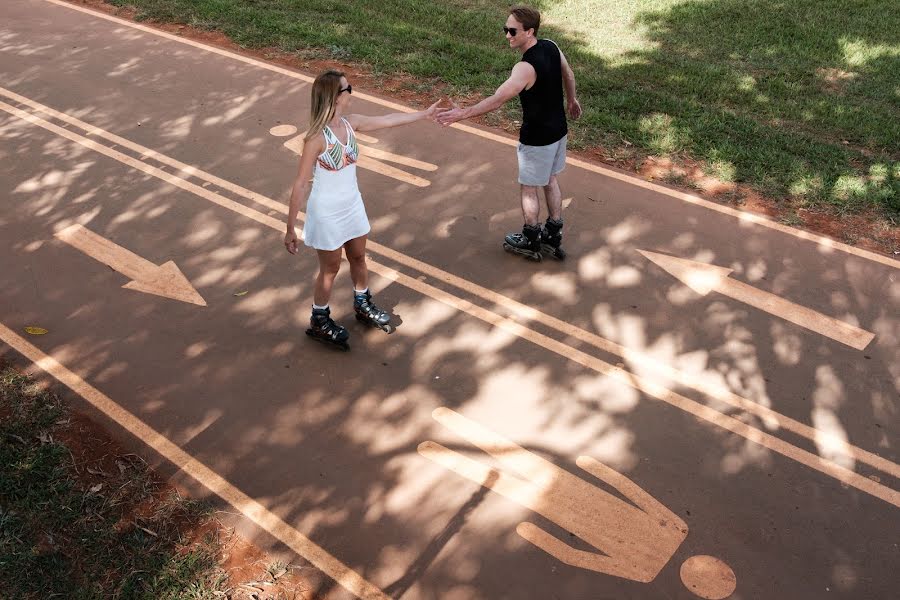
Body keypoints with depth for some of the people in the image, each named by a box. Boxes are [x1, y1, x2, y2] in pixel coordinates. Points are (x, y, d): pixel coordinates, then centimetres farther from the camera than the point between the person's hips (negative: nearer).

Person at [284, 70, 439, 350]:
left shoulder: (350, 123, -6)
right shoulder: (317, 138, -27)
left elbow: (388, 120, 11)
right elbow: (300, 184, -24)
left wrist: (424, 114, 20)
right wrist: (290, 228, -21)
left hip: (352, 206, 7)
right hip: (327, 213, -7)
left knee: (358, 257, 23)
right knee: (330, 268, 10)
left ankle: (362, 305, 48)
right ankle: (319, 321, 32)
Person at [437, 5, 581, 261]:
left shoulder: (526, 68, -30)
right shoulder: (551, 47, -3)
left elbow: (497, 100, -37)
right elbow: (568, 74, 15)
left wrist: (462, 114, -37)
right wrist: (572, 100, 32)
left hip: (537, 138, -8)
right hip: (558, 130, 9)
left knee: (529, 188, 10)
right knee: (550, 180, 22)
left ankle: (530, 242, 25)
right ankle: (553, 237, 32)